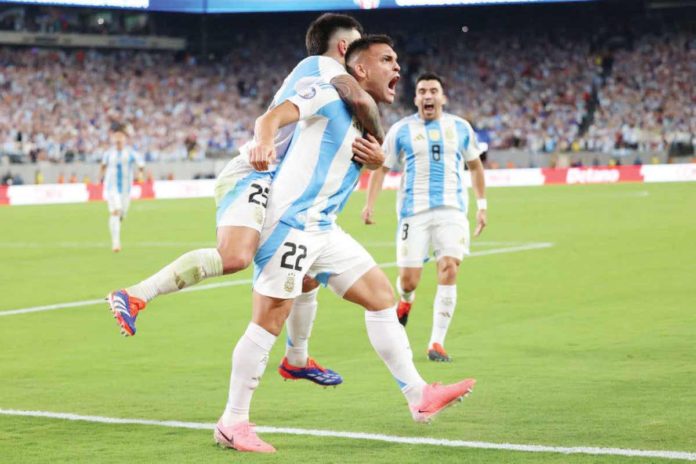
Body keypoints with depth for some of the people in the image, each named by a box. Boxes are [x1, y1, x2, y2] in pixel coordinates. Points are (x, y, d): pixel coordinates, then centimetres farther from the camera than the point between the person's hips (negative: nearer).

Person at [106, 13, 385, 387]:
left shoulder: (316, 74, 25)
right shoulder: (321, 65, -4)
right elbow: (360, 100, -24)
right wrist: (377, 144, -10)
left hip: (274, 186, 11)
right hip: (252, 176, -11)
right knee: (235, 256, -33)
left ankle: (296, 360, 35)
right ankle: (134, 296, -33)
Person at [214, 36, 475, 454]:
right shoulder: (331, 97, -7)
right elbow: (274, 117, -20)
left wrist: (378, 160, 5)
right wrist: (264, 140, -43)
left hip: (324, 230, 9)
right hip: (290, 223, -9)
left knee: (381, 294, 8)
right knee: (270, 319, -11)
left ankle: (419, 396, 12)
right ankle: (232, 423, -4)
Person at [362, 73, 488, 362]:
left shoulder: (460, 128, 9)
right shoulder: (401, 130, 4)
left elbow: (475, 166, 21)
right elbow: (381, 168, 9)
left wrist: (482, 205, 18)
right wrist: (370, 204, -2)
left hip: (452, 210, 1)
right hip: (413, 211, -1)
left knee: (449, 271, -16)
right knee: (409, 280, -4)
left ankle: (437, 343, -10)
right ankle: (405, 300, 36)